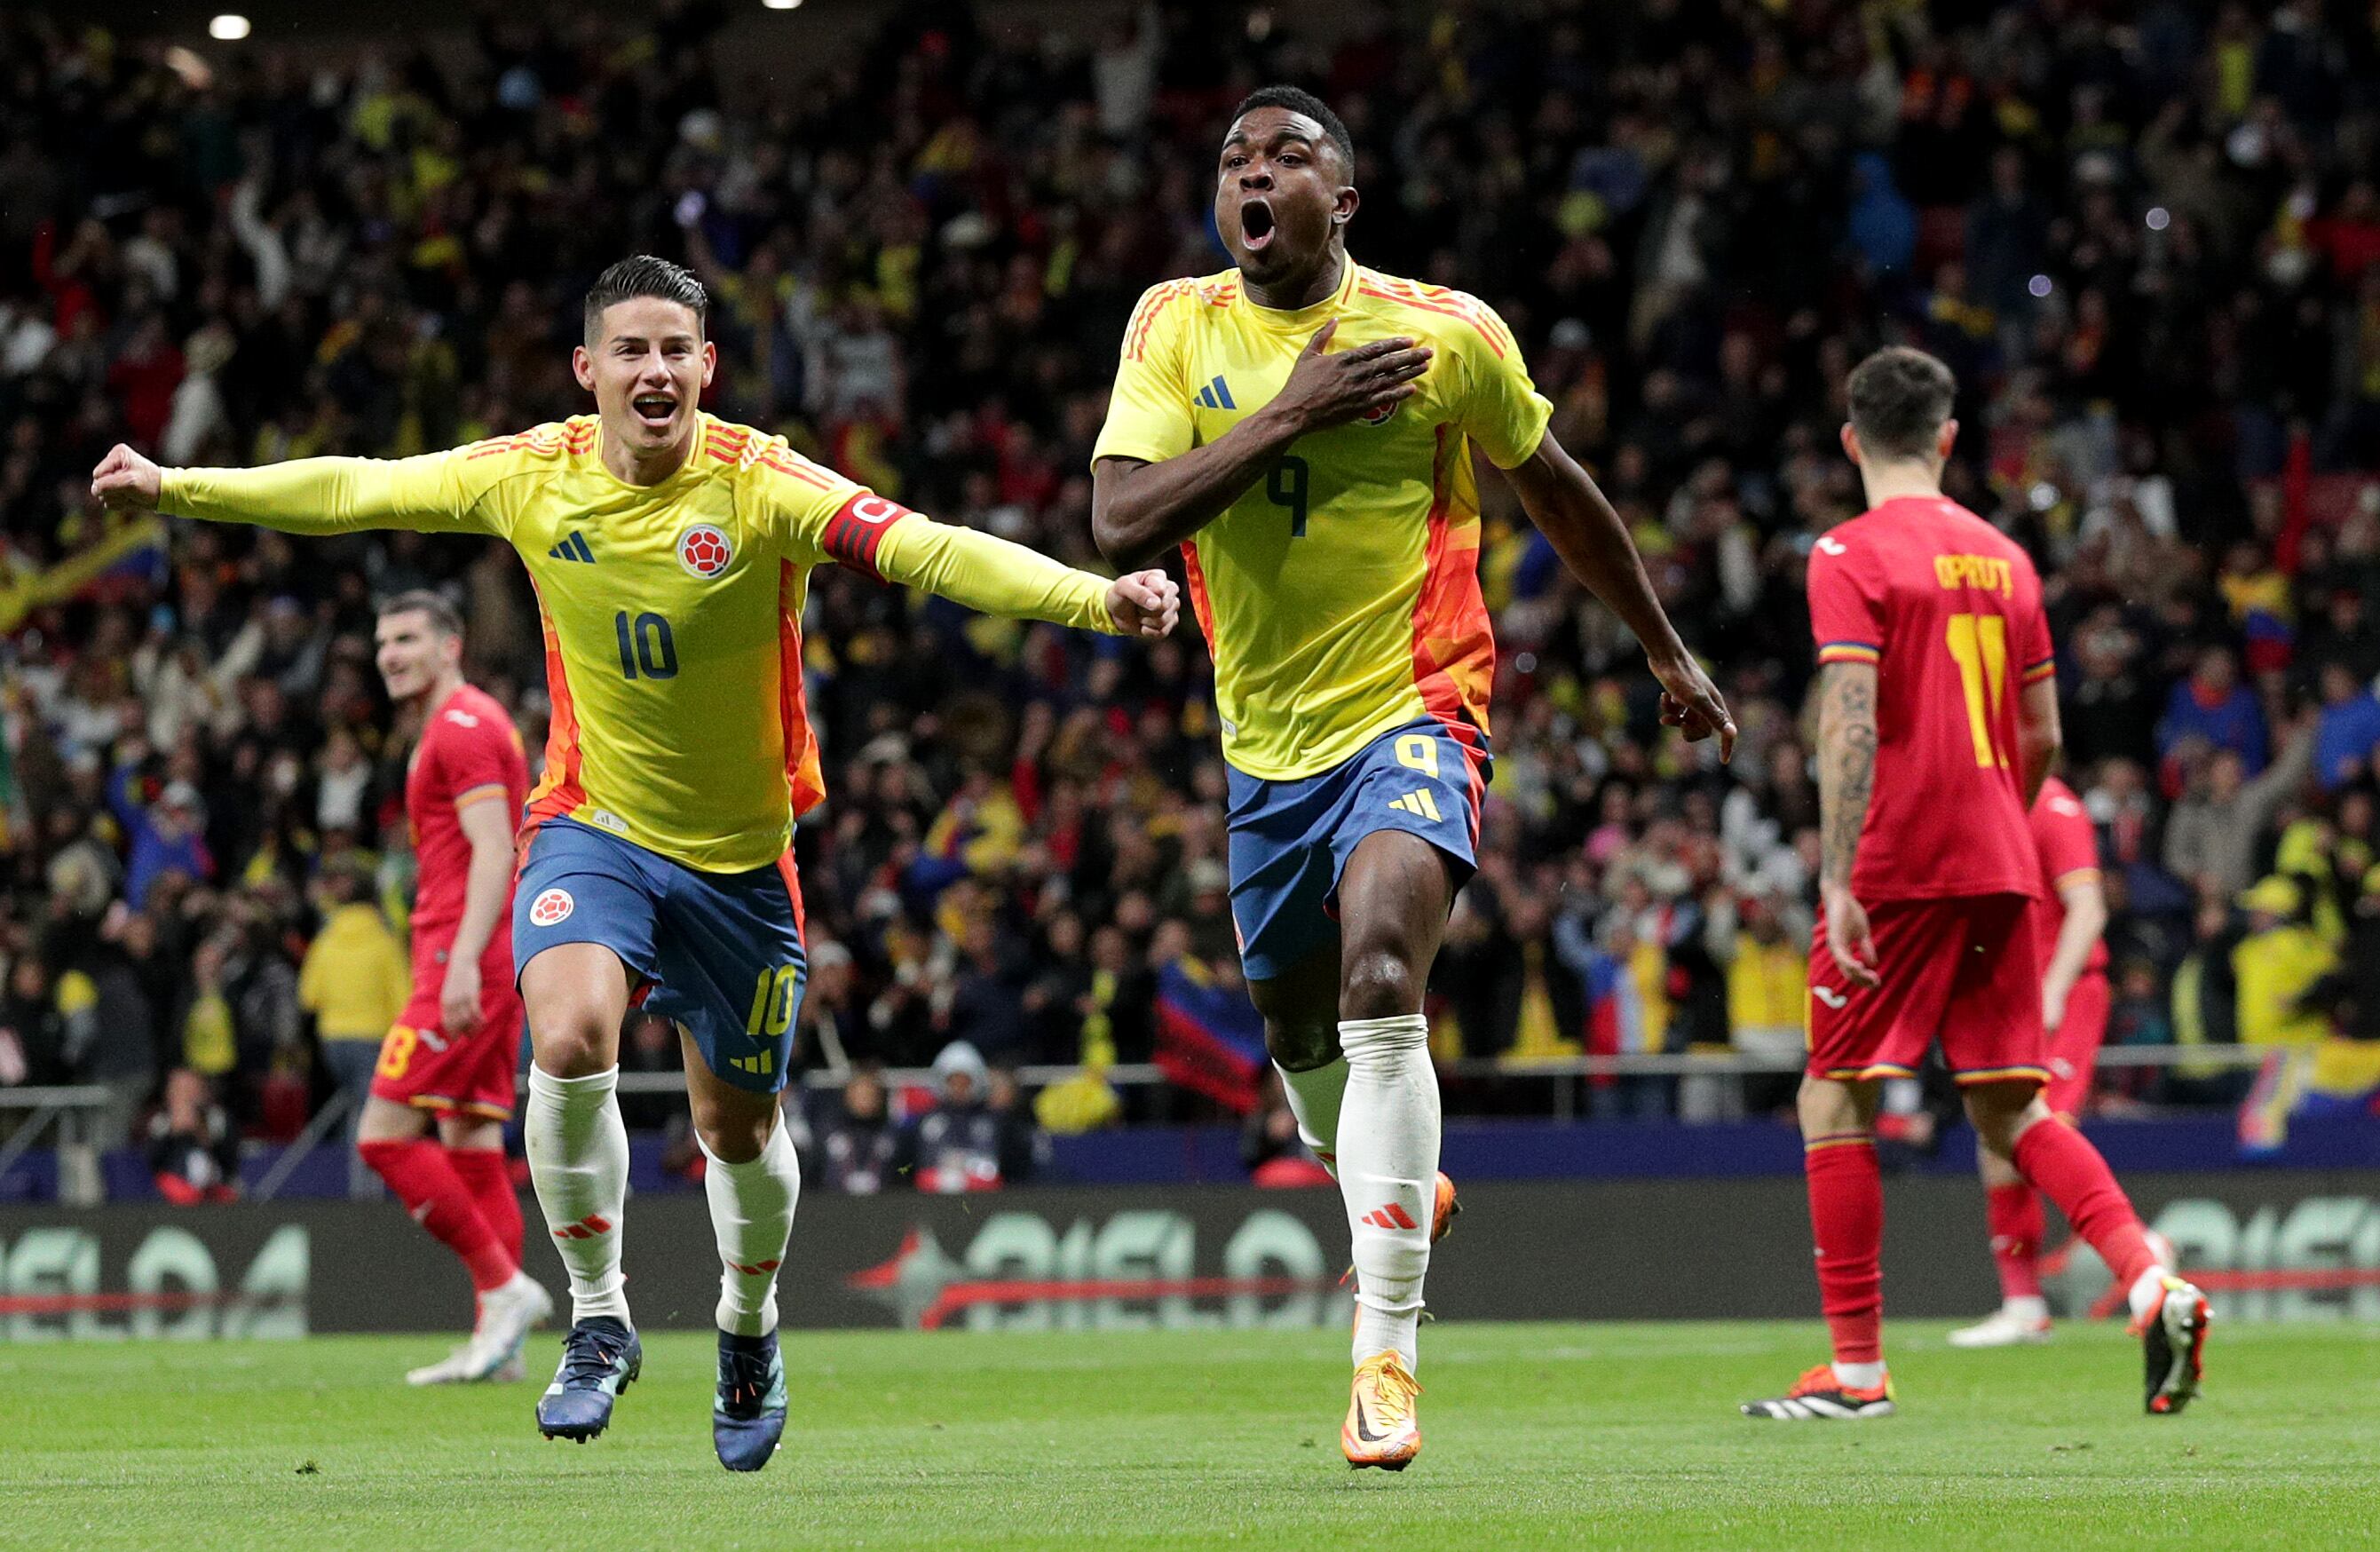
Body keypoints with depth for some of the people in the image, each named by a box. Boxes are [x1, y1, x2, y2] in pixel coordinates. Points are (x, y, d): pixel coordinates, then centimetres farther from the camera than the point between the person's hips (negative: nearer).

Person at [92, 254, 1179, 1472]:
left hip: (739, 855, -1)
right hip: (591, 825, 1)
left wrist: (1094, 598, -45)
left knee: (737, 1127, 11)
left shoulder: (760, 486, -19)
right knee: (570, 1042, -26)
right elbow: (354, 491, 3)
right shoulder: (530, 477, -10)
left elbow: (927, 550, -31)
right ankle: (598, 1325, -8)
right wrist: (179, 489, 8)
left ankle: (748, 1327, 42)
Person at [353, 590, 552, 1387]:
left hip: (468, 959, -10)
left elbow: (493, 851, -19)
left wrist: (463, 961, -28)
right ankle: (497, 1340, 4)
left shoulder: (462, 724, -9)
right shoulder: (462, 725, 22)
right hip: (491, 966, 10)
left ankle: (504, 1287, -12)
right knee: (471, 1144, 7)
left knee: (385, 1133, -12)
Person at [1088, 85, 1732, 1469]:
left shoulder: (1446, 335, -7)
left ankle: (1388, 1357, -25)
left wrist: (1670, 656, 20)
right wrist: (1287, 413, -24)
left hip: (1412, 710, -4)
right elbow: (1120, 524, -16)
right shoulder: (1175, 328, -2)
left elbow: (1560, 494, 10)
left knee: (1380, 980, -27)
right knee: (1302, 1032, 17)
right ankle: (1400, 1190, 53)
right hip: (1268, 740, 4)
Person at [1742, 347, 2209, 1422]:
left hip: (1898, 865, -6)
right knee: (2009, 1110, 11)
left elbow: (1851, 724, -17)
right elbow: (2041, 738, 15)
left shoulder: (1852, 557, -7)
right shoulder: (2002, 558, 12)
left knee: (1834, 1101, 3)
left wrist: (1838, 878, -20)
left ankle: (1857, 1370, 1)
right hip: (1999, 867, 6)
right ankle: (2152, 1283, -8)